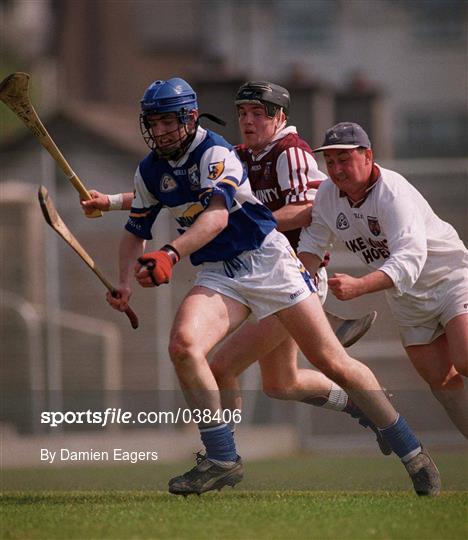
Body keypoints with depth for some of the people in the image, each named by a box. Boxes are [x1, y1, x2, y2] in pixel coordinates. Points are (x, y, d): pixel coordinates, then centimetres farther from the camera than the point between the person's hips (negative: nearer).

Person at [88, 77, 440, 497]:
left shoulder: (215, 152, -16)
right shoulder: (150, 171, 5)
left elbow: (217, 215, -31)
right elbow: (136, 231, 17)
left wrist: (172, 254, -46)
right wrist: (125, 283, -1)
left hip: (267, 260, -5)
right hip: (217, 275, 5)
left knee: (333, 363, -7)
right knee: (183, 343, -24)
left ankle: (412, 452, 5)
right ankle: (222, 460, -15)